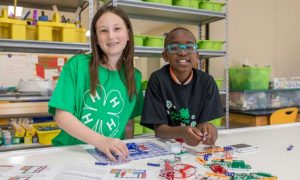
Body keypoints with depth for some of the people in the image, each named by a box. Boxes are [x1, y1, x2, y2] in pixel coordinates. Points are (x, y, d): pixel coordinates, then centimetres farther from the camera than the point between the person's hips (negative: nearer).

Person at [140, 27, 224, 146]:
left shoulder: (207, 81, -4)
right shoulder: (157, 80, -11)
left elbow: (204, 122, -4)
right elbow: (158, 128, -12)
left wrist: (207, 129, -27)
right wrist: (182, 132, -31)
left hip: (198, 146, 3)